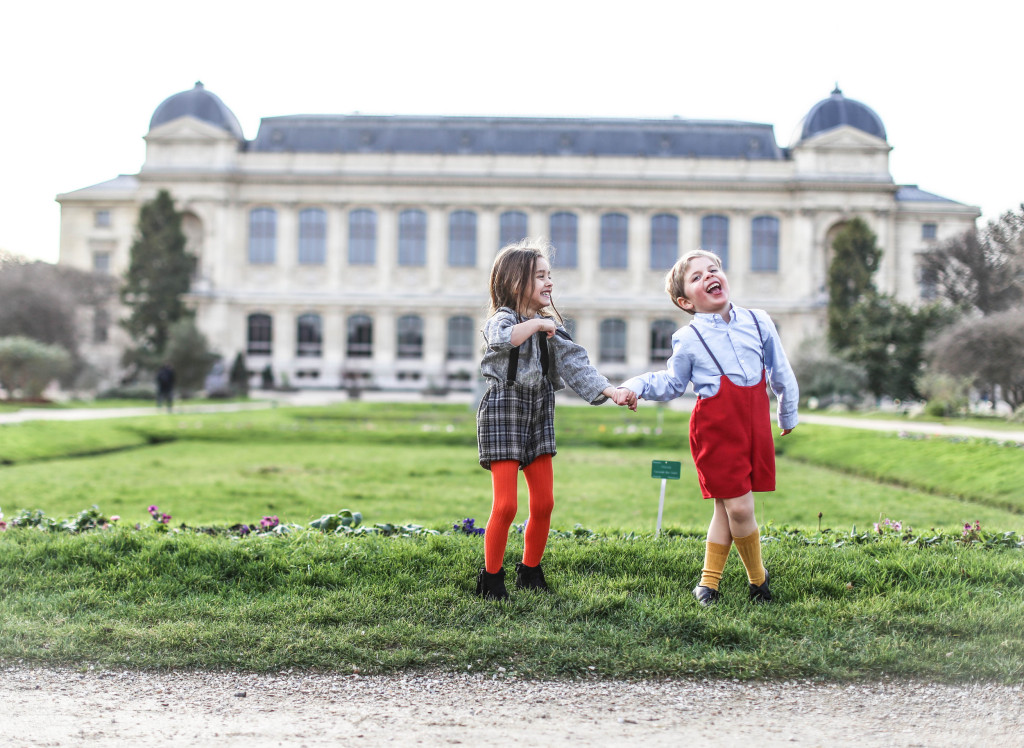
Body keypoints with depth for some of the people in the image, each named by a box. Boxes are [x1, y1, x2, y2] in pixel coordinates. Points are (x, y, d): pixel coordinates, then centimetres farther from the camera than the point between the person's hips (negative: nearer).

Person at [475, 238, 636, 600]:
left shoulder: (551, 326, 11)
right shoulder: (501, 318, -9)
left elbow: (575, 365, 1)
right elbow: (503, 339, -35)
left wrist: (611, 391, -10)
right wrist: (536, 323, -27)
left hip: (539, 413, 7)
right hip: (503, 412, -6)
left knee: (544, 503, 6)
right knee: (506, 505, -9)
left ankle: (530, 571, 23)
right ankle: (491, 577, 7)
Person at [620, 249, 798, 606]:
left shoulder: (759, 322, 4)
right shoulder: (687, 339, -4)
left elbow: (781, 372, 15)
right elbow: (673, 383, 8)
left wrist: (788, 413, 23)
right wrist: (637, 386, -9)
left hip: (755, 423, 4)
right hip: (716, 428, -3)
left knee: (728, 509, 7)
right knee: (738, 507, -6)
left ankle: (709, 582, 19)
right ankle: (758, 578, 16)